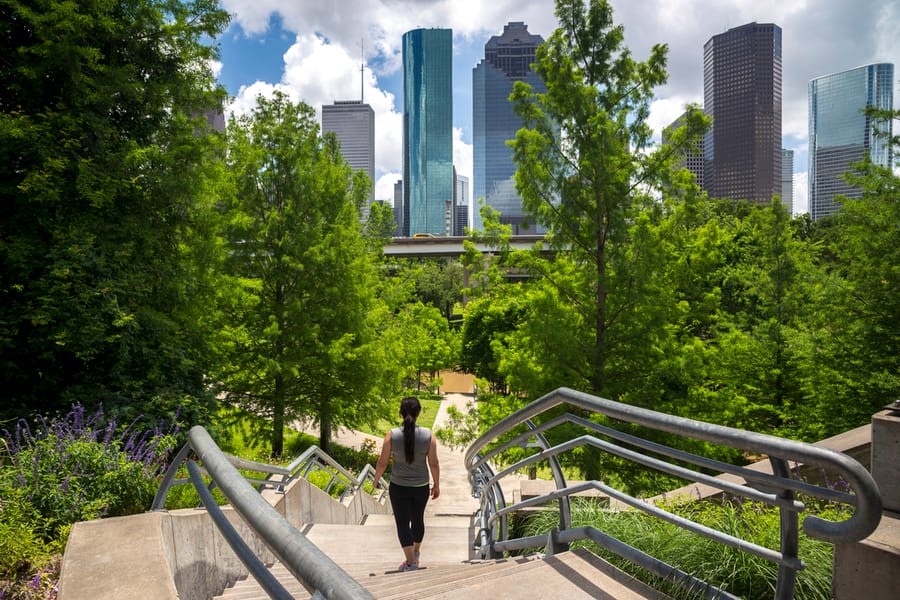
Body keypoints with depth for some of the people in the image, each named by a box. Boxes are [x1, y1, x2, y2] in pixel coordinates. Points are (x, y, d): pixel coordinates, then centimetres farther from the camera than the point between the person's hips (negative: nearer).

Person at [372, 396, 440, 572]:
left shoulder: (392, 435, -15)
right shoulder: (428, 435, -14)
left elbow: (382, 462, -7)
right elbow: (434, 464, -8)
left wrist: (376, 479, 11)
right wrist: (436, 485, 7)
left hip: (398, 487, -2)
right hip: (421, 487, 2)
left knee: (402, 523, 10)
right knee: (418, 519, 22)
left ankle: (411, 562, 8)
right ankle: (416, 553, 44)